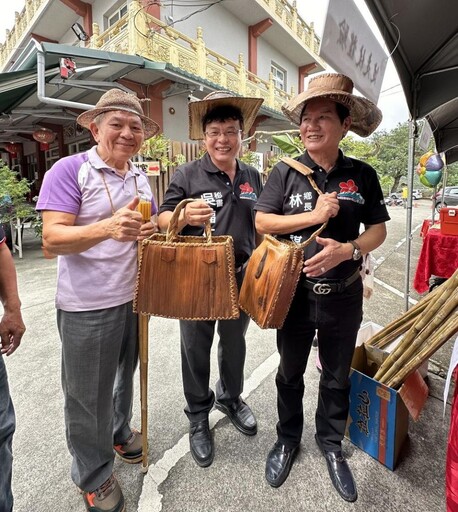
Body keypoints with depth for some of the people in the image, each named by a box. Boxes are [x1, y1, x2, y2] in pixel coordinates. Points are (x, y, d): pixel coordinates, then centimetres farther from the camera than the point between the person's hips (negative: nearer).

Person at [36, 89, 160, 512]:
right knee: (87, 396, 10)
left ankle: (119, 431, 51)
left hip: (134, 297, 7)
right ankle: (94, 476, 35)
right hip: (87, 306, -6)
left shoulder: (141, 177, 9)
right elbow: (52, 238, -20)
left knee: (125, 375, 24)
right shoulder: (69, 170, -11)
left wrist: (151, 230, -5)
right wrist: (108, 228, -36)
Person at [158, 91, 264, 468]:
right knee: (196, 349, 12)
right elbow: (162, 219, -9)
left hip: (241, 277, 4)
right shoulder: (188, 174, -7)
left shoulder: (253, 176, 7)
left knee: (234, 343, 21)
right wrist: (185, 215, -30)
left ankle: (230, 398, 47)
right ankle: (198, 417, 35)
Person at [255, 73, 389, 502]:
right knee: (290, 373, 18)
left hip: (343, 297, 2)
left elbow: (378, 229, 1)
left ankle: (330, 442, 46)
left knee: (337, 376, 20)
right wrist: (314, 215, -18)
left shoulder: (363, 175, -2)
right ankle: (287, 438, 44)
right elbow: (261, 221, -8)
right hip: (294, 293, -1)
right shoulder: (285, 172, -5)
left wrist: (347, 250, -19)